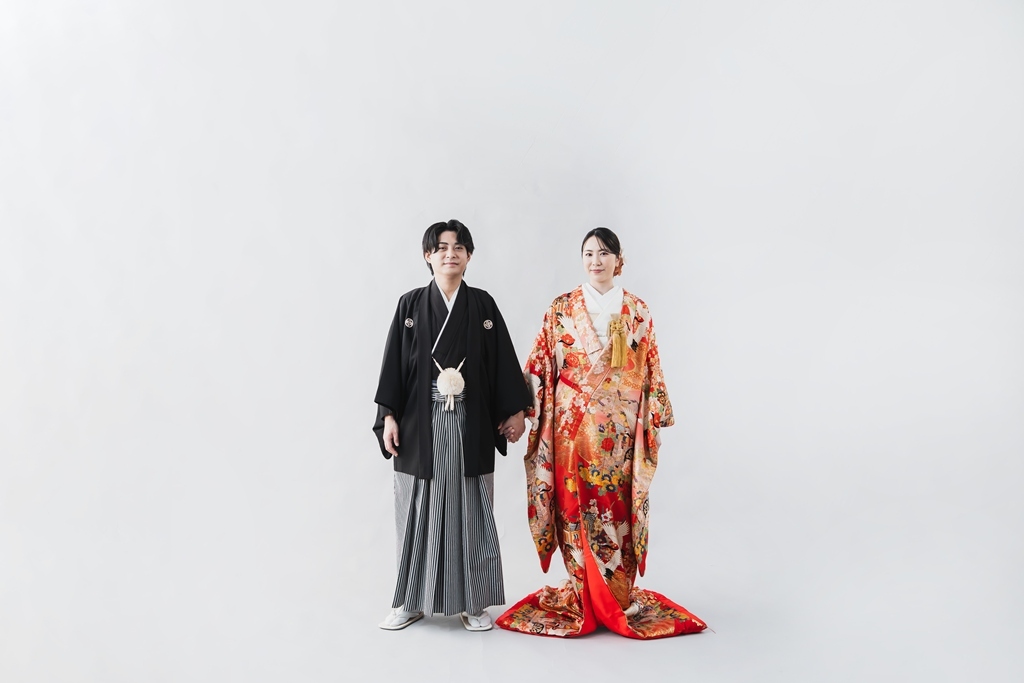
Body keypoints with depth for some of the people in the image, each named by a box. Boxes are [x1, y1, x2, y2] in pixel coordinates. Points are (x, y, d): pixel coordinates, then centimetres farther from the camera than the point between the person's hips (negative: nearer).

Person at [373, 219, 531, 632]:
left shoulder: (483, 305, 5)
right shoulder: (410, 304, 4)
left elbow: (503, 361, 6)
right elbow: (394, 362, 2)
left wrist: (515, 410, 2)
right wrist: (389, 416, -4)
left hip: (470, 424, 0)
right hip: (421, 423, 0)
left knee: (471, 511, 5)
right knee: (418, 512, 5)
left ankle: (472, 602, 16)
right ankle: (411, 600, 18)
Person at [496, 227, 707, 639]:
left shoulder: (637, 312, 7)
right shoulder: (562, 309, 4)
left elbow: (650, 368, 10)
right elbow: (540, 365, 2)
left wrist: (656, 417, 7)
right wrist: (523, 410, -4)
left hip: (621, 429, 1)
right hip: (574, 425, -1)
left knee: (618, 507, 3)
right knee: (576, 506, 1)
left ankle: (615, 594, 17)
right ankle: (585, 594, 14)